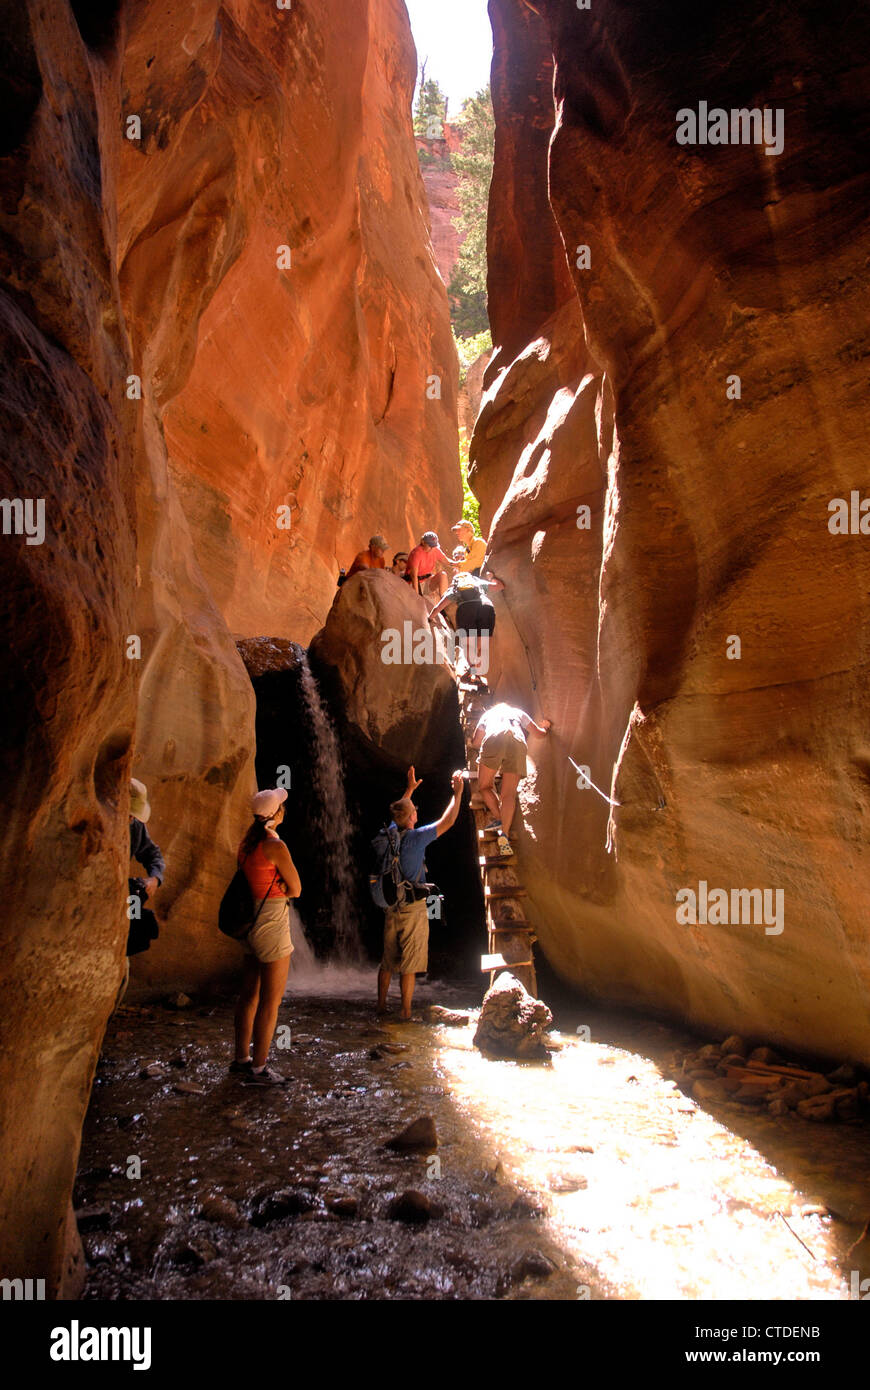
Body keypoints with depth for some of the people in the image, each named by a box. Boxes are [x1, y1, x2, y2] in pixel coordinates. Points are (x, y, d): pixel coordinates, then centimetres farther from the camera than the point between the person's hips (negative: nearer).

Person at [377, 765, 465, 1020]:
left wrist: (410, 789, 35)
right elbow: (447, 821, -9)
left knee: (388, 960, 15)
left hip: (391, 906, 6)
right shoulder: (415, 837, -15)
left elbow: (399, 812, 25)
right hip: (413, 907, -6)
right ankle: (406, 1011, 5)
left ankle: (381, 1005, 23)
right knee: (409, 963, 1)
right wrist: (457, 793, 1)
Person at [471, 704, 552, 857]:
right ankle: (504, 834, -19)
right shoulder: (518, 712, 38)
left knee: (484, 786, 15)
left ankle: (498, 818, -7)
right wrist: (545, 726, 65)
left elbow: (476, 742, 37)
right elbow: (539, 733, 41)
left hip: (493, 741, -1)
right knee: (509, 794, -2)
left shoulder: (488, 714, 36)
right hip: (518, 744, 1)